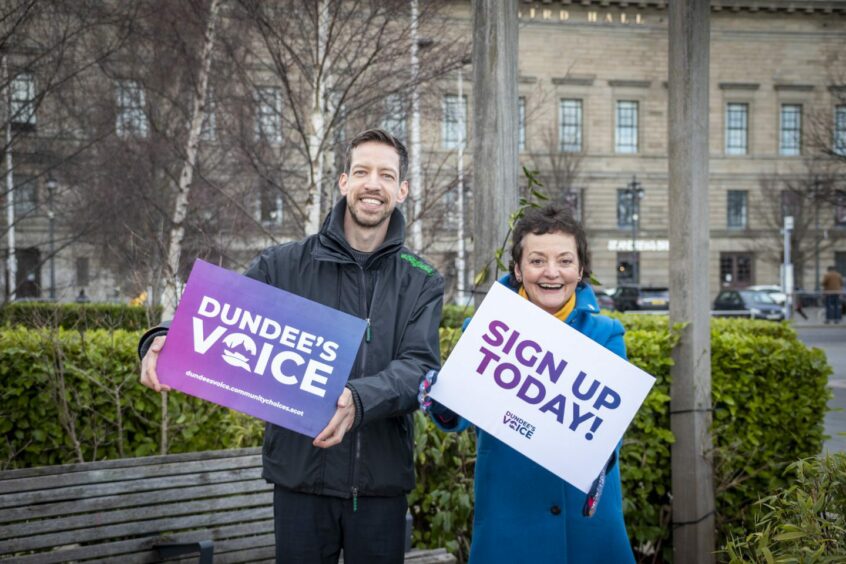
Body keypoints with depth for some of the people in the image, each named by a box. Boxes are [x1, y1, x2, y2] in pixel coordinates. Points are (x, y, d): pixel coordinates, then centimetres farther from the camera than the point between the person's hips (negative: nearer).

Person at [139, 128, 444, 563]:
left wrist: (358, 399, -32)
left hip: (382, 482, 0)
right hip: (300, 478, 0)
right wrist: (166, 342, -23)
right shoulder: (283, 266, 2)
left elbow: (420, 368, -12)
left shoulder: (421, 283, 2)